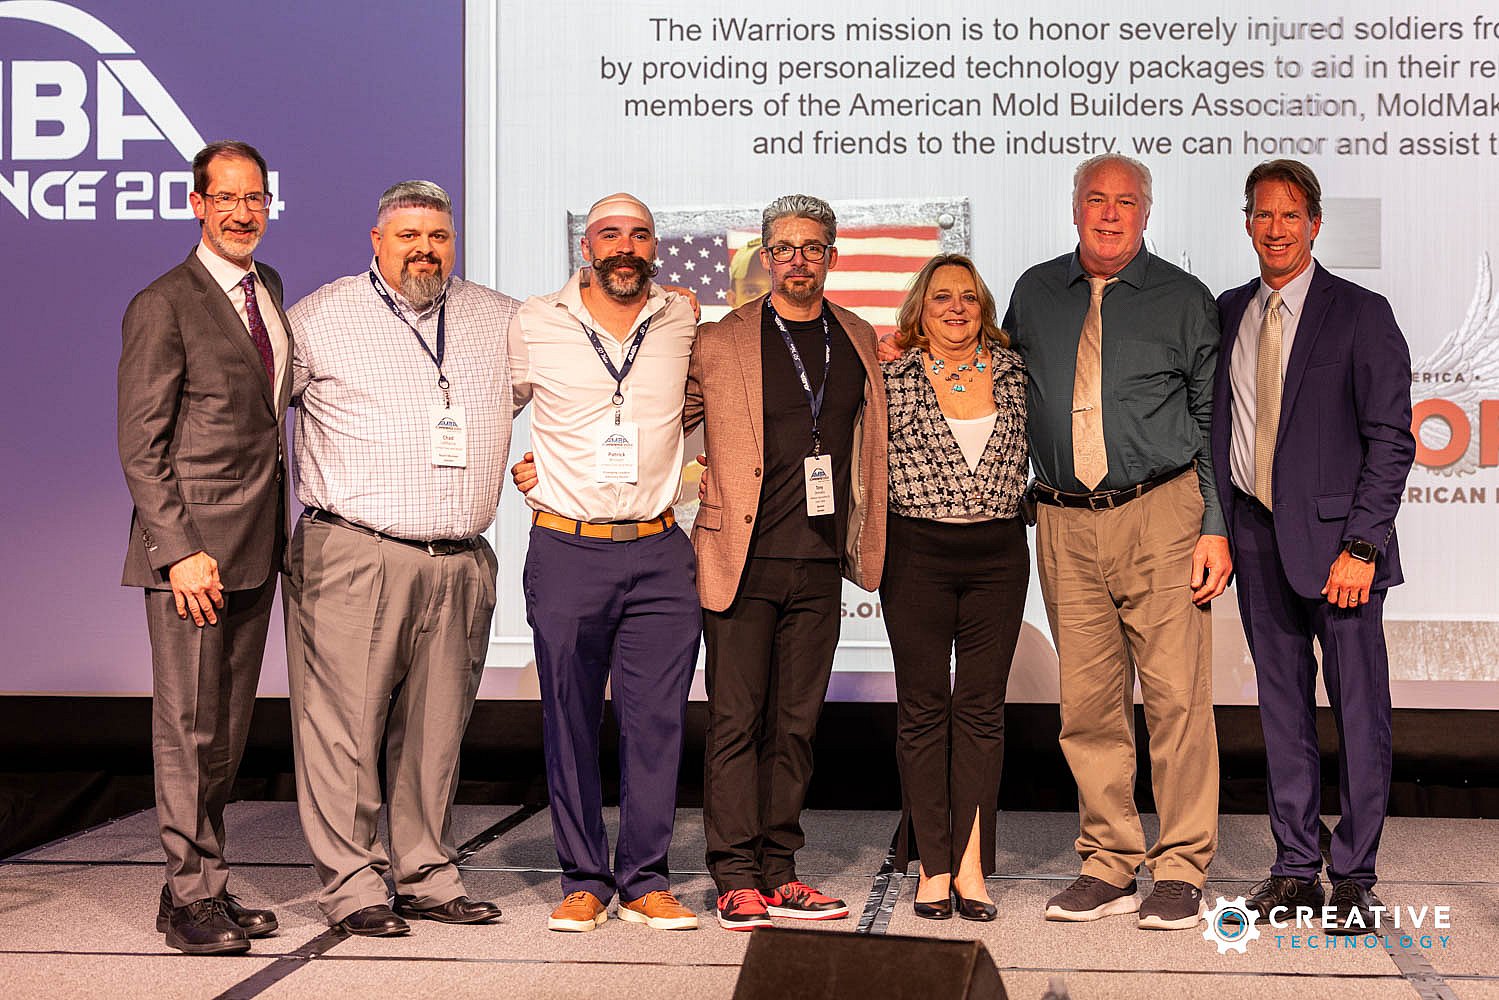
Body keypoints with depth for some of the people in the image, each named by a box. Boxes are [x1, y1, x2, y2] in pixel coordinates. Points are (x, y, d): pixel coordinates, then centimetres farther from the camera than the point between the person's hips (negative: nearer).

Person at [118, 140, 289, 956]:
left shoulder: (269, 288, 14)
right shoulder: (163, 307, -8)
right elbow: (140, 446, -11)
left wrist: (277, 528, 15)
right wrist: (178, 550, -18)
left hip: (256, 546, 7)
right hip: (190, 545, -7)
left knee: (229, 728, 12)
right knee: (188, 726, -1)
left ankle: (209, 887, 22)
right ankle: (188, 896, 10)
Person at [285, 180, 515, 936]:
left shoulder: (502, 320, 13)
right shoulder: (319, 319, 3)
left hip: (460, 563, 4)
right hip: (353, 556, -4)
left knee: (436, 727, 9)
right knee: (345, 724, -4)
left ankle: (426, 876, 19)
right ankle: (350, 882, 6)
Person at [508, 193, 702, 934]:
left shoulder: (684, 322, 6)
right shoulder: (535, 324, 3)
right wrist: (513, 470, 8)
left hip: (658, 552, 1)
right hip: (566, 549, -1)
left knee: (657, 719, 1)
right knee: (569, 721, 4)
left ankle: (645, 880, 12)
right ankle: (584, 880, 15)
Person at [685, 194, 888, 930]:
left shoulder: (859, 340, 11)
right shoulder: (720, 344, -2)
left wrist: (861, 539, 18)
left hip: (819, 564, 4)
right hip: (742, 561, -4)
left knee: (795, 723, 9)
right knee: (736, 721, -2)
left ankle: (779, 872, 17)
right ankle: (737, 879, 4)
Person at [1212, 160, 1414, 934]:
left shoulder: (1360, 315, -3)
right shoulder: (1228, 312, 11)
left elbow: (1390, 439, -7)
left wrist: (1361, 547, -13)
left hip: (1334, 536, -4)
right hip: (1254, 533, 4)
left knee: (1358, 706, 0)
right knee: (1281, 702, 10)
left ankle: (1353, 877, 10)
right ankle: (1295, 868, 19)